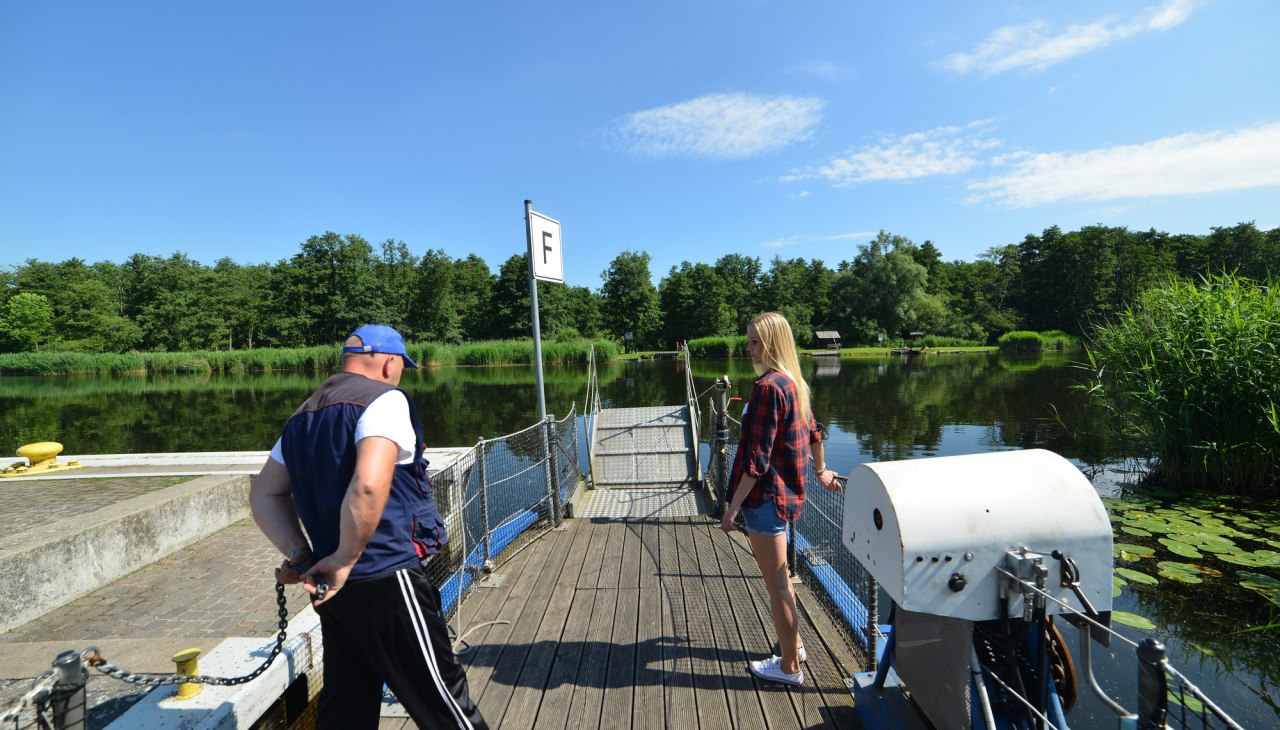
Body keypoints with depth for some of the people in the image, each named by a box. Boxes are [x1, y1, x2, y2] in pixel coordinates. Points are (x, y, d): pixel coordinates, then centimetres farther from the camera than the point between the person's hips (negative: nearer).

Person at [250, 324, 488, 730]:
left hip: (335, 587, 8)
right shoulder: (385, 399, -13)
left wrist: (301, 555, 6)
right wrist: (344, 560, -15)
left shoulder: (304, 415, 13)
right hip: (386, 580, -8)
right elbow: (369, 485, -28)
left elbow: (264, 494, 16)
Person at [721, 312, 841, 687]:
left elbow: (757, 459, -23)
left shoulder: (768, 387, -21)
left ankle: (789, 667, 22)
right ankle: (794, 644, 42)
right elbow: (814, 431, 21)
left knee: (777, 585, 6)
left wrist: (733, 506, -18)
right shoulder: (794, 383, 8)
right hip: (786, 492, 10)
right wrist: (821, 471, 35)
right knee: (779, 580, 25)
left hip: (766, 496, -10)